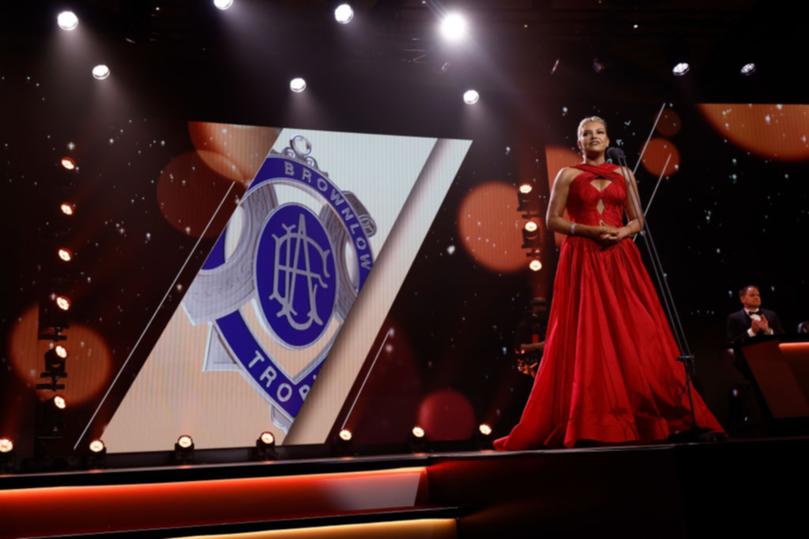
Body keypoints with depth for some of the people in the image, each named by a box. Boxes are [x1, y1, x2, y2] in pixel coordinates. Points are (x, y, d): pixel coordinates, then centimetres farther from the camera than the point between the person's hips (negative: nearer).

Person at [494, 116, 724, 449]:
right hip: (583, 261, -3)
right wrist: (589, 230, -13)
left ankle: (647, 416, 4)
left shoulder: (623, 175, 14)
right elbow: (553, 220, 0)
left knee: (635, 335, -3)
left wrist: (622, 231, -8)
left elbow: (638, 220, 14)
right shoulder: (568, 175, 6)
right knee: (586, 338, -8)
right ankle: (590, 424, -5)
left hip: (620, 260, 3)